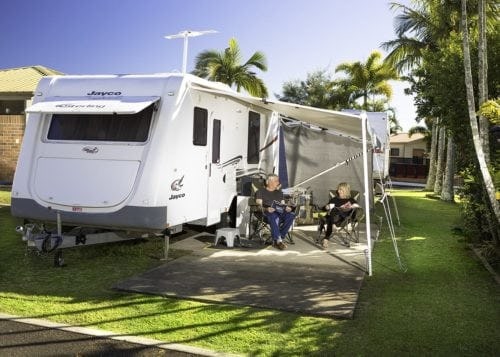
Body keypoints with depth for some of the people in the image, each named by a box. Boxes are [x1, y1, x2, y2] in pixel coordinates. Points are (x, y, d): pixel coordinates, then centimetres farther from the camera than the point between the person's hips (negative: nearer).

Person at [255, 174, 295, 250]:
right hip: (266, 212, -4)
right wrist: (266, 208, -21)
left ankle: (276, 240, -32)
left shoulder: (279, 192, 32)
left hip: (280, 212, 4)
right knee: (274, 216, -42)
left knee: (291, 215, -31)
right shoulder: (261, 191, 16)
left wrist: (286, 208, -4)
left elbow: (283, 204, 21)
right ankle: (278, 240, -46)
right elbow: (259, 203, 1)